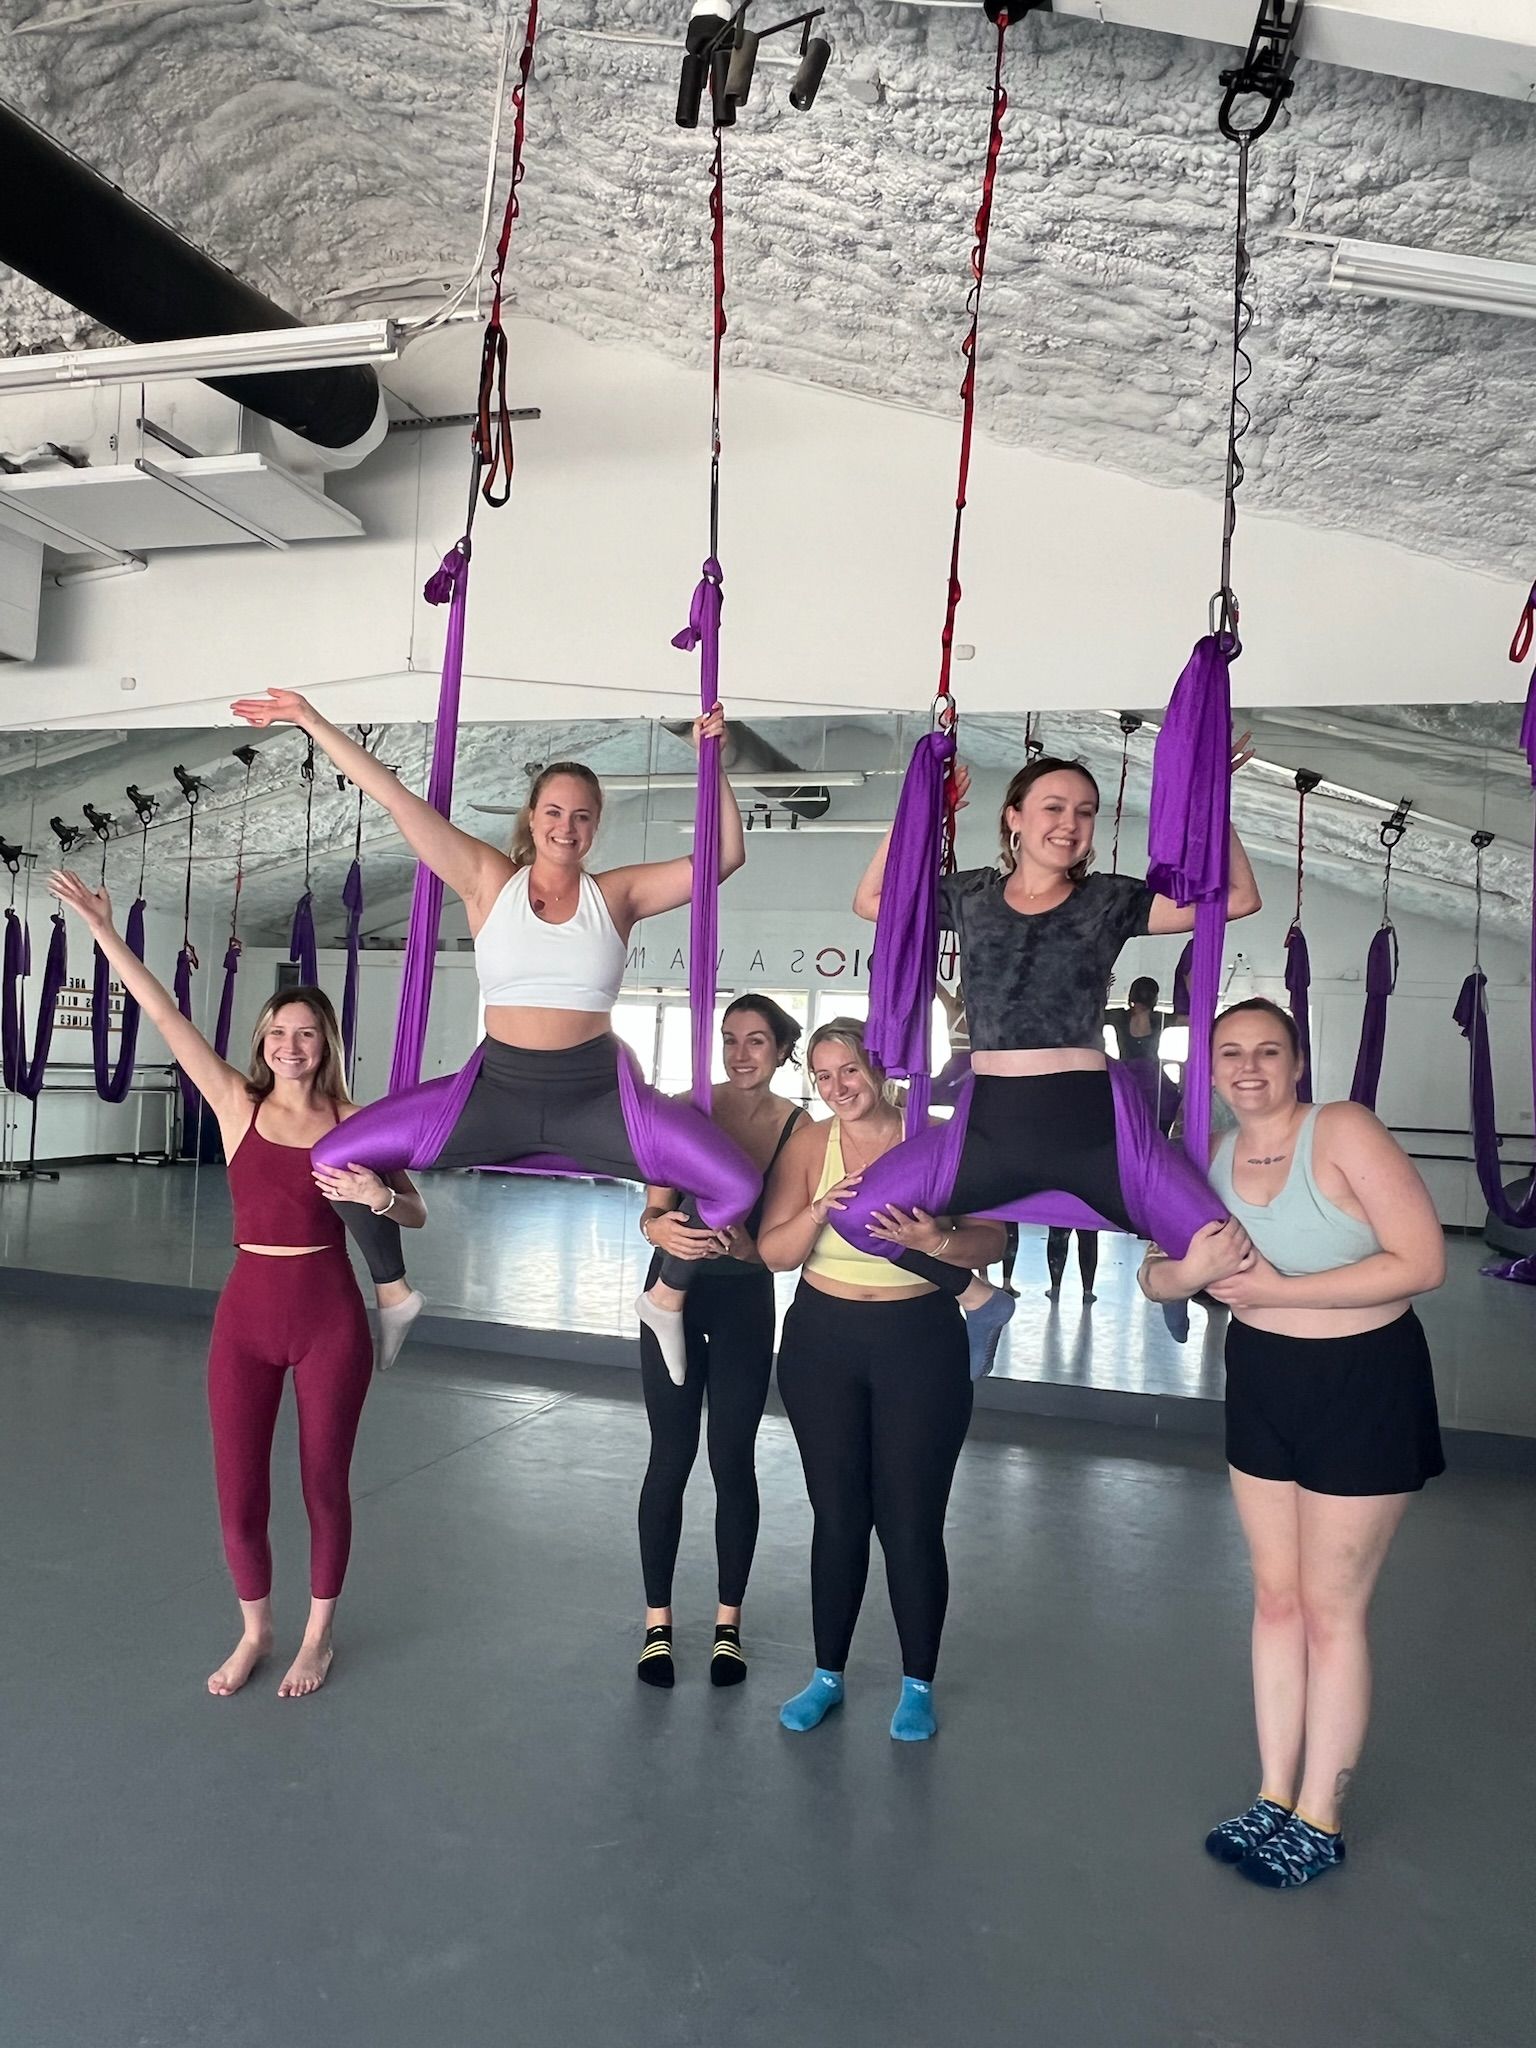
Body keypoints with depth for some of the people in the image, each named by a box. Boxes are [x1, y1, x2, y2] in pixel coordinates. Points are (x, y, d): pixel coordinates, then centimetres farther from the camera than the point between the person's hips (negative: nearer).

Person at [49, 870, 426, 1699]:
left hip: (330, 1318, -1)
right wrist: (104, 932, -11)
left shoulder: (353, 1124, -2)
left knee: (325, 1486, 11)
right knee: (238, 1497, 7)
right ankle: (253, 1631, 33)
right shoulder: (237, 1106, 0)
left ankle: (318, 1632, 33)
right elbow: (166, 1017, -6)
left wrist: (376, 1195, -20)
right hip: (245, 1317, 1)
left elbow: (417, 1215, 2)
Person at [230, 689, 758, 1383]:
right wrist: (310, 720, -1)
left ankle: (666, 1298, 13)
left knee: (738, 1184, -18)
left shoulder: (617, 895, 4)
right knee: (333, 1158, -10)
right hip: (496, 1090, 1)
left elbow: (726, 854, 5)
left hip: (597, 1098, 0)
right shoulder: (489, 882, 3)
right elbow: (395, 797, 0)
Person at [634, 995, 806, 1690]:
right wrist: (660, 1228, -37)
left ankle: (728, 1621, 25)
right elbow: (654, 1211, -14)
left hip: (746, 1304, 0)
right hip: (677, 1295, 0)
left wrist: (739, 1242, -31)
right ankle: (657, 1619, 21)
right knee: (670, 1457, 6)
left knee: (732, 1462, 8)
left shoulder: (798, 1127, -9)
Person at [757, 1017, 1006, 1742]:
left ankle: (918, 1687, 24)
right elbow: (773, 1252, -6)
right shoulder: (808, 1146, -2)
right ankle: (827, 1675, 30)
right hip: (823, 1343, 2)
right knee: (837, 1515, 11)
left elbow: (992, 1240, -7)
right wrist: (819, 1210, -24)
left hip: (922, 1344, -2)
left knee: (912, 1520, 3)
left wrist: (936, 1239, -27)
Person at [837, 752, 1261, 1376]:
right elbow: (870, 899, 16)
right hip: (992, 1125, 2)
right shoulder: (970, 896, 12)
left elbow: (1237, 897, 3)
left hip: (1092, 1125, -2)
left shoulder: (1109, 899, 7)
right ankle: (979, 1298, 18)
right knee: (857, 1213, -9)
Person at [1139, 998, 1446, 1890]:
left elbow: (1422, 1261, -24)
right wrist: (1192, 1269, -19)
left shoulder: (1344, 1131, -19)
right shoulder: (1211, 1156, -1)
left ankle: (1319, 1823, 22)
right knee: (1276, 1597, 15)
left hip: (1363, 1387, -5)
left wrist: (1276, 1289, -24)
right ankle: (1274, 1799, 30)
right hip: (1261, 1383, 6)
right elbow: (1155, 1276, 5)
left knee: (1331, 1610, 5)